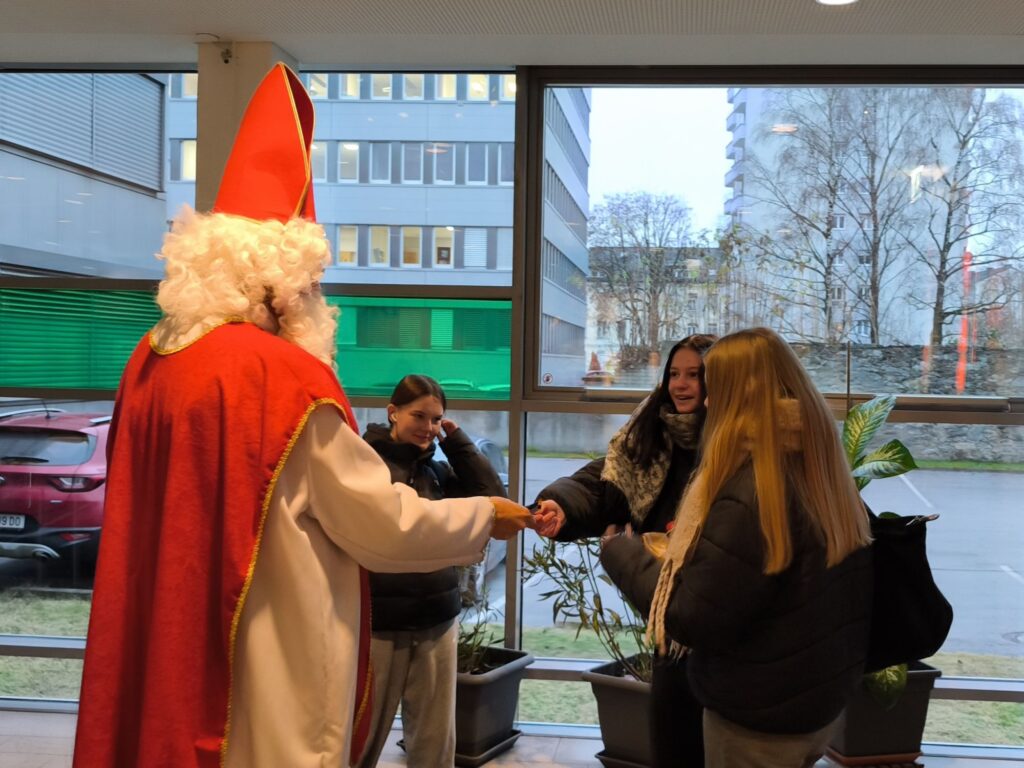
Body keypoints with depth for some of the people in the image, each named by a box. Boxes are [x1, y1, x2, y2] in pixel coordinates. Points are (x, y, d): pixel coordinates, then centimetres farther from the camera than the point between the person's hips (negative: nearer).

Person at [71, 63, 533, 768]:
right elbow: (383, 524, -13)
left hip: (170, 649, 8)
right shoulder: (284, 376, -20)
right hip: (269, 671, -7)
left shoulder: (151, 361, 3)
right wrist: (486, 517, 3)